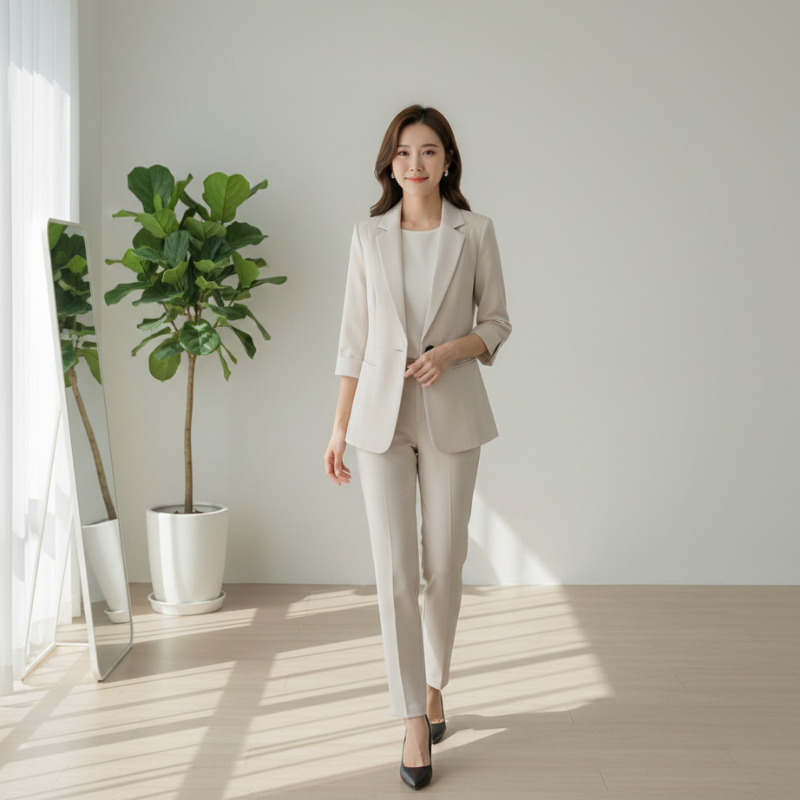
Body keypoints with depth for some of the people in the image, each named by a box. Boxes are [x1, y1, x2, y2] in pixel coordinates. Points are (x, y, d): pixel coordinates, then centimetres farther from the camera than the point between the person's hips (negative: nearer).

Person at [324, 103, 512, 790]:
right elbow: (355, 336, 6)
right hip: (381, 414, 1)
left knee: (444, 564, 8)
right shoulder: (369, 236, 5)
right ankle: (414, 721, 8)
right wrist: (340, 427, 4)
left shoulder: (475, 231, 1)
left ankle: (434, 686, 32)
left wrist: (452, 349, -15)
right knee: (394, 571, -3)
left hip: (451, 412, 0)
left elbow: (497, 322, 6)